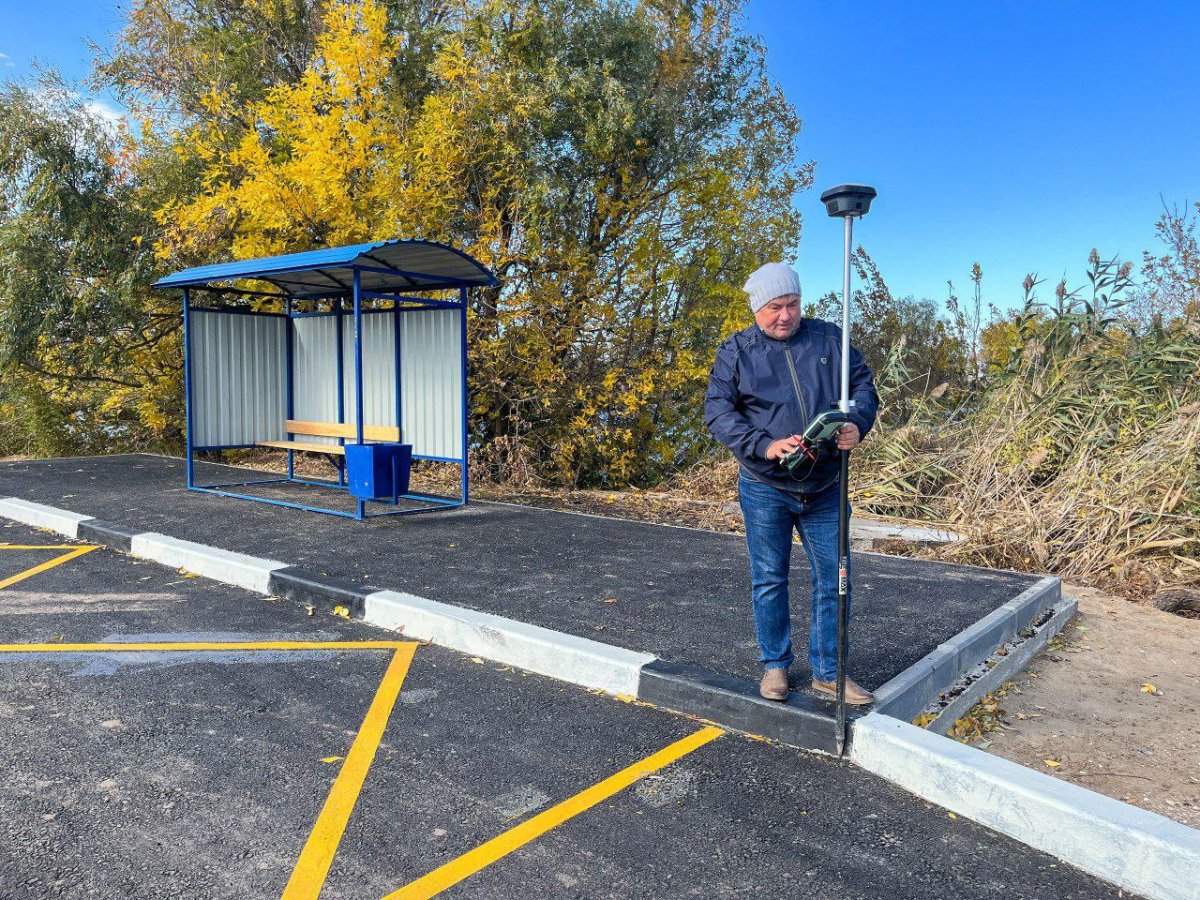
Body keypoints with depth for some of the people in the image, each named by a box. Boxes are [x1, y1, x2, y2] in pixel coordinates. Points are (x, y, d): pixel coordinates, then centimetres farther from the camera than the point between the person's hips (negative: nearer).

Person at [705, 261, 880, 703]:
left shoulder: (830, 338, 5)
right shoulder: (736, 351, -2)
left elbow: (864, 385, 7)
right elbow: (718, 411, -9)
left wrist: (856, 423, -15)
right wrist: (765, 446, -23)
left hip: (824, 488, 2)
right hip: (765, 489, -2)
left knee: (833, 580, 6)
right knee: (769, 580, 9)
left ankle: (828, 673, 22)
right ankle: (775, 666, 27)